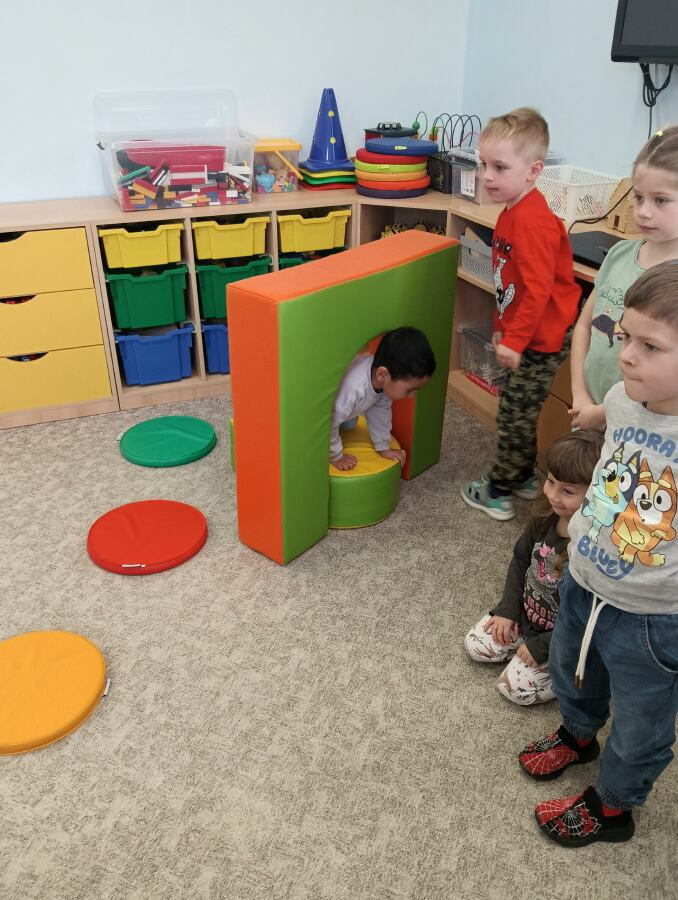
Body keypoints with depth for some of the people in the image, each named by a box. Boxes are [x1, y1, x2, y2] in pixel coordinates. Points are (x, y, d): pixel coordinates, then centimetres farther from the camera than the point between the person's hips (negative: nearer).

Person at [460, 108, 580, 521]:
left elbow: (538, 289, -27)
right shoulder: (513, 213, 7)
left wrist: (514, 340, -24)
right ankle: (524, 477, 38)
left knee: (515, 415, 4)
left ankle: (499, 492, 19)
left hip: (540, 339, -10)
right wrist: (502, 328, 20)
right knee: (520, 412, 21)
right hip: (524, 333, 10)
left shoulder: (532, 221, -24)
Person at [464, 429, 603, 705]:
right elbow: (520, 558, 4)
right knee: (475, 644, 4)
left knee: (515, 687, -9)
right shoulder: (546, 516, -14)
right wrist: (507, 609, -1)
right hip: (526, 613, 7)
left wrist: (542, 647, -18)